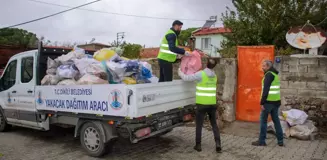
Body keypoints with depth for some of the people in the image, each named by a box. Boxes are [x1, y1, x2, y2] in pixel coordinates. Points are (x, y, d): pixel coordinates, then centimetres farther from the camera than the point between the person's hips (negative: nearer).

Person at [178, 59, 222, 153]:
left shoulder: (200, 74, -13)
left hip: (202, 104, -5)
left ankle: (198, 145, 15)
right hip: (212, 104, 5)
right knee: (214, 124, 14)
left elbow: (186, 78, -9)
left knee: (199, 125, 8)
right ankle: (218, 144, 8)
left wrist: (179, 71, 10)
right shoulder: (214, 76, 7)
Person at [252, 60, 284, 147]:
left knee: (263, 120, -1)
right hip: (276, 101, 9)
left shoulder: (269, 74, -12)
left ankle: (261, 141, 4)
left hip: (269, 101, -9)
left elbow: (266, 90, -19)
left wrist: (262, 102, -19)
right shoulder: (275, 74, 16)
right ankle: (280, 141, 17)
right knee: (276, 120, 13)